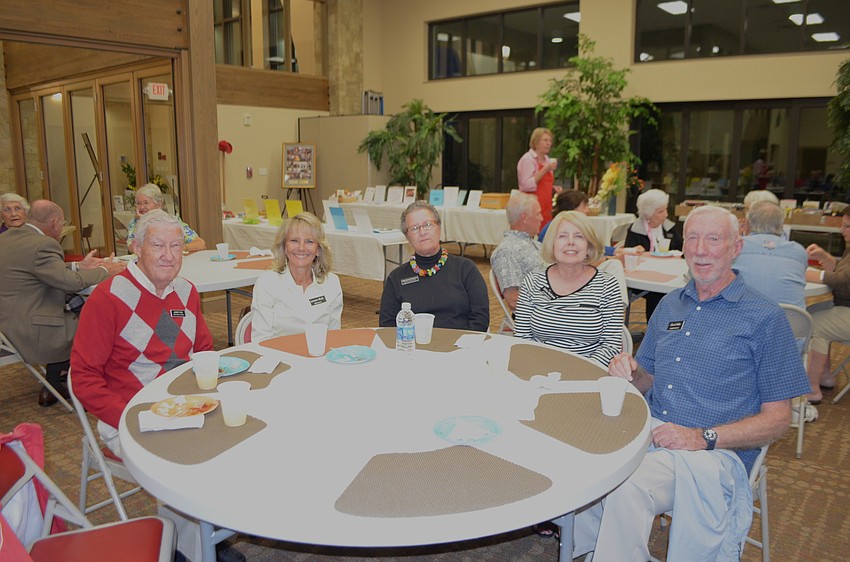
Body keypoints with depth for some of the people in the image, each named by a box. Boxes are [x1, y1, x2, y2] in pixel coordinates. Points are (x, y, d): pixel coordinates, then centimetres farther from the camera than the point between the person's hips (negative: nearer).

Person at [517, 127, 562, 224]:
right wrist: (545, 170, -20)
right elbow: (527, 185, -18)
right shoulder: (527, 159, -7)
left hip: (546, 208, 7)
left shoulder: (547, 160, 17)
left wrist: (553, 188, 6)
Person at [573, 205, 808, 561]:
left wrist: (704, 437, -15)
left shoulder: (765, 319, 1)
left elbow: (778, 419, -1)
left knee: (623, 491, -34)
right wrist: (631, 374, -1)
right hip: (650, 433, 5)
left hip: (716, 452, -4)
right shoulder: (669, 305, 17)